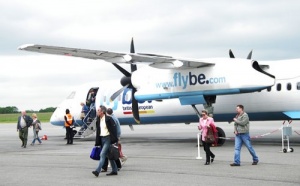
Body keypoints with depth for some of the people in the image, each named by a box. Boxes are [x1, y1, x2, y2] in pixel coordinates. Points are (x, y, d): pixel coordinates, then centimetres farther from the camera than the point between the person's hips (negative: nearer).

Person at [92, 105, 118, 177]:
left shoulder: (108, 119, -11)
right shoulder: (98, 120, 10)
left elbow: (114, 130, -12)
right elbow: (98, 131, 14)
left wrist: (114, 140, -16)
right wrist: (97, 142, 12)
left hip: (108, 138, -8)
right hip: (102, 139, 8)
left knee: (102, 154, -15)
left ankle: (97, 171, -21)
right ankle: (114, 171, 20)